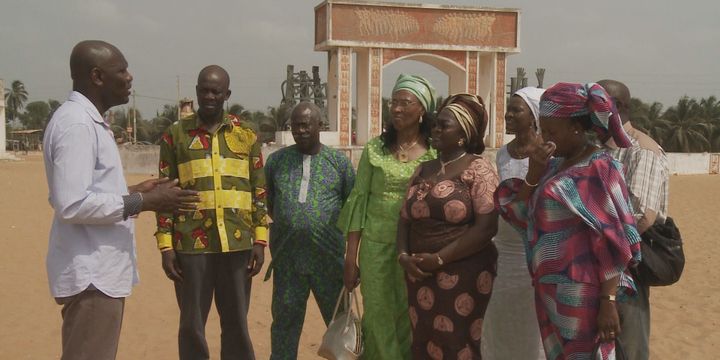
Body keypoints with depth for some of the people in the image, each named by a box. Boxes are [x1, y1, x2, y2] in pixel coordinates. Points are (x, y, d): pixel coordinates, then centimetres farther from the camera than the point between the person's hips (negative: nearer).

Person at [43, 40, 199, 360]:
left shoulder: (88, 121, 15)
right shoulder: (76, 124, -18)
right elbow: (72, 204, -25)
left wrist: (133, 191, 12)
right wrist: (143, 202, -20)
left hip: (99, 270, 10)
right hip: (91, 274, -10)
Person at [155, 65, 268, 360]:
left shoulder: (247, 134, 7)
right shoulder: (175, 134, 3)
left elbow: (259, 190, 7)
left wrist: (260, 239, 0)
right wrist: (165, 245, -3)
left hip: (237, 243, 1)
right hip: (191, 244, -1)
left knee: (237, 323, 9)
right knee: (191, 325, 7)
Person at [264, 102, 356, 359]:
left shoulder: (339, 161, 1)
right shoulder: (276, 160, 6)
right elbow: (268, 202, 17)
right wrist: (286, 224, 8)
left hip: (329, 256, -1)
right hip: (287, 257, 2)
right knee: (285, 320, 11)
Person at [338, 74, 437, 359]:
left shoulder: (437, 152, -2)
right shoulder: (375, 148, 1)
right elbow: (358, 201, 2)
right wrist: (350, 258, -1)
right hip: (376, 246, 1)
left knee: (412, 322, 7)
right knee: (379, 319, 7)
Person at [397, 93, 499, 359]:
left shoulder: (478, 169, -7)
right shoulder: (423, 170, 12)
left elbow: (486, 227, -16)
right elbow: (405, 219, 13)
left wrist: (439, 259, -17)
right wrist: (404, 256, -5)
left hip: (463, 277, -6)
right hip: (421, 277, 6)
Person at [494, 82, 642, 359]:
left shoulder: (599, 168, -12)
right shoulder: (555, 165, 10)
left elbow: (612, 241, -16)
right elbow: (517, 213, 10)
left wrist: (608, 301, -20)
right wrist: (533, 174, -5)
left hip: (581, 295, -8)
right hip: (551, 292, 8)